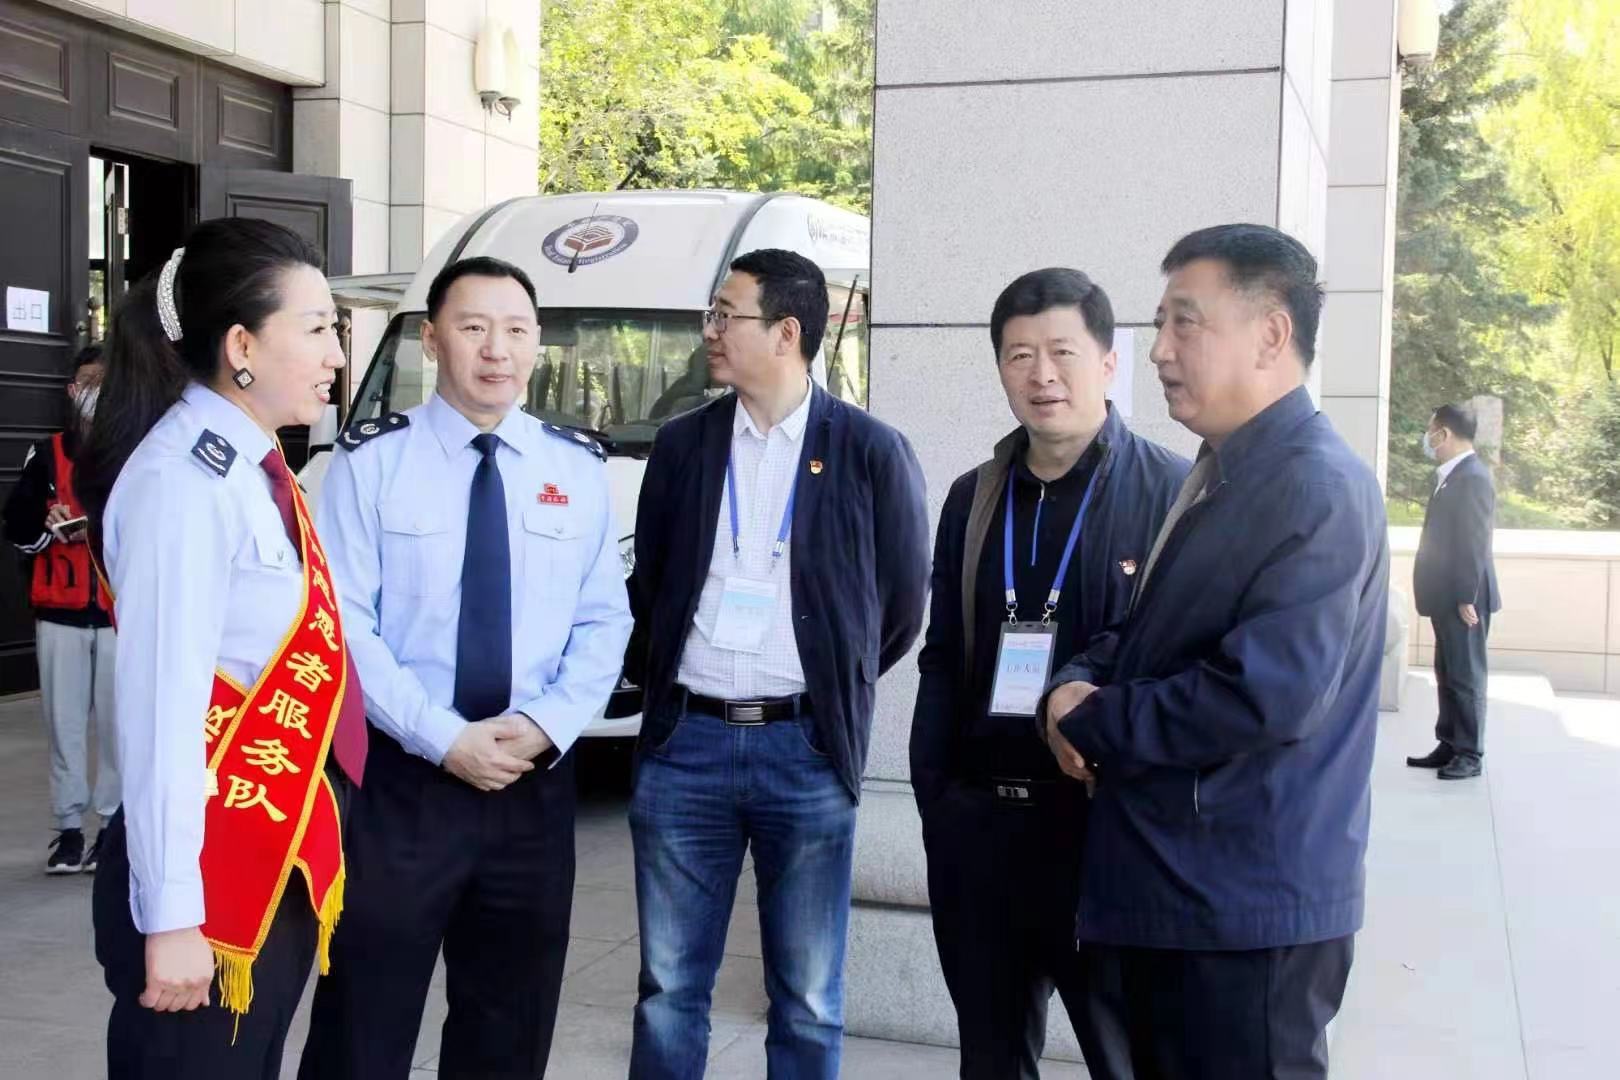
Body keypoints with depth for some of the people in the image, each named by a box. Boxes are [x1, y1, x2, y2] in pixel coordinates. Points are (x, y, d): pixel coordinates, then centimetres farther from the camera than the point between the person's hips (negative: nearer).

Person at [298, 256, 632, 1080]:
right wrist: (444, 738, -17)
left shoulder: (578, 468, 7)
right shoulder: (372, 461, -3)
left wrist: (546, 724, -11)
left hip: (536, 781, 3)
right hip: (400, 776, -3)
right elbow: (342, 623, -9)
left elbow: (604, 622, 6)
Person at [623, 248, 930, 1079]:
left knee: (807, 1004, 8)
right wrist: (656, 681, 13)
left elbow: (901, 607, 5)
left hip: (806, 748, -2)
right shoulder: (681, 444, 7)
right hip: (684, 742, 3)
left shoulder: (872, 453, -2)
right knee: (669, 989, 10)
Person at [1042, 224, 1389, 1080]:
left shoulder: (1318, 488, -18)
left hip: (1245, 910, -9)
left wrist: (1089, 721, -15)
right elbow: (1149, 638, 18)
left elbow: (1268, 696, -28)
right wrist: (1078, 682, -5)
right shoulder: (1218, 476, 13)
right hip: (1164, 893, 10)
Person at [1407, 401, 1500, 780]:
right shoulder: (1454, 475, 14)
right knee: (1448, 675, 14)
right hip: (1448, 597, 10)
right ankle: (1450, 747, 21)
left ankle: (1469, 754, 4)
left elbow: (1475, 543, -20)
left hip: (1462, 599, -10)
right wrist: (1449, 598, 17)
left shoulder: (1473, 477, -17)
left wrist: (1467, 598, -20)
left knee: (1465, 676, -3)